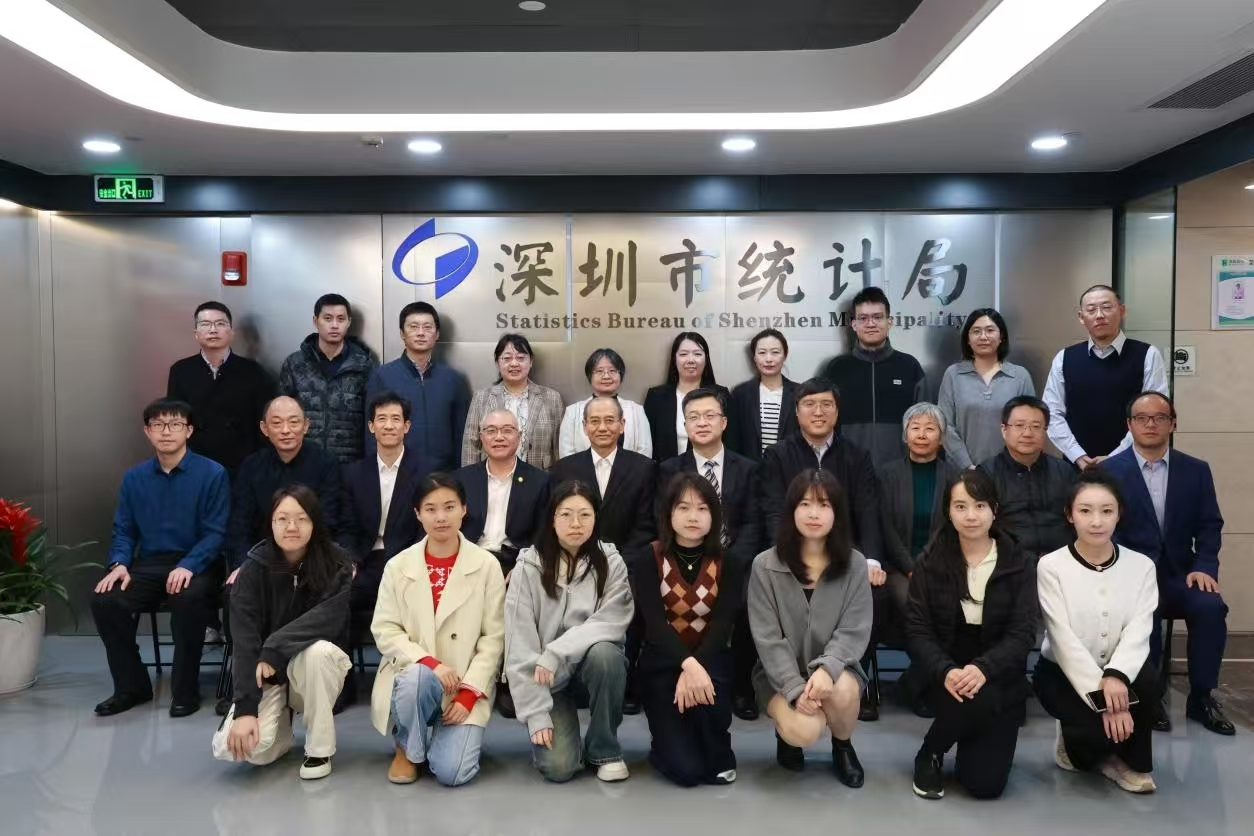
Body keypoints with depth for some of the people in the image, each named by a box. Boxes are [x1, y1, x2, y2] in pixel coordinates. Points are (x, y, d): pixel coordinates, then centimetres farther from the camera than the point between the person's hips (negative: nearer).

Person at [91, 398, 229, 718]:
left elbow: (216, 533, -10)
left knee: (187, 598, -36)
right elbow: (123, 530, 12)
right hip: (149, 564, 5)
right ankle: (131, 685, 1)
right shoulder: (134, 478, 10)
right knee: (104, 600, -21)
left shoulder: (212, 474, -5)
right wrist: (120, 564, -8)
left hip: (195, 564, -4)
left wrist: (187, 566, -25)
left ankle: (186, 691, -14)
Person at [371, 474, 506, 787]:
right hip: (413, 674, 1)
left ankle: (449, 734, 18)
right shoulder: (398, 566, -1)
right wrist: (429, 662, -20)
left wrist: (468, 692, -13)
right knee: (417, 678, -36)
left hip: (465, 687, -1)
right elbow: (384, 630, -4)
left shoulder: (487, 565, -5)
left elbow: (494, 638, -4)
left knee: (451, 773, -19)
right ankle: (406, 748, -4)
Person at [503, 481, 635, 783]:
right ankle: (556, 724, 17)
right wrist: (536, 715, -18)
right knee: (558, 766, -20)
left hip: (594, 667, 1)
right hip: (547, 679, -1)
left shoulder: (611, 563, -7)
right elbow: (519, 647, -13)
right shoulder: (529, 568, -11)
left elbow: (611, 623, -18)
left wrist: (555, 653, -29)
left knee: (604, 653, -34)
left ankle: (604, 749, -9)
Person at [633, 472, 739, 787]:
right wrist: (687, 664, -36)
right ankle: (668, 744, 22)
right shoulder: (650, 560, -7)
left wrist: (697, 668, -30)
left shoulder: (726, 561, -2)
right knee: (686, 770, -16)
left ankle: (719, 757, -3)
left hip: (710, 662, 2)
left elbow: (723, 623, -14)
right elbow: (654, 622, -19)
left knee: (707, 686, -35)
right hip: (663, 665, -1)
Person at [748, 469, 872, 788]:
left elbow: (855, 630, -9)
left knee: (842, 690, -33)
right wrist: (796, 688, -22)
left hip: (835, 667, 2)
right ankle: (786, 729, 13)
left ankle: (843, 747, 3)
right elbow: (767, 637, -11)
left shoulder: (854, 564, -5)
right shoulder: (765, 565, -9)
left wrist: (826, 668, -28)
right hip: (781, 673, -1)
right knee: (804, 732, -28)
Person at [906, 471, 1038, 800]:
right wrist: (946, 672, -26)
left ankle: (972, 744, 24)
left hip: (1000, 680, 1)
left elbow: (1022, 634, -9)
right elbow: (918, 631, -6)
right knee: (977, 700, -36)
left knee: (986, 784, -13)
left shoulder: (1021, 564, -1)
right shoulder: (930, 563, 0)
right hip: (945, 675, 0)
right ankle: (930, 754, -3)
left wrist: (983, 669, -28)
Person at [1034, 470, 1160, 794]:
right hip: (1062, 673, -3)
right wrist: (1103, 699, -27)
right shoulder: (1051, 566, -12)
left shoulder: (1141, 566, -3)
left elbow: (1138, 633, -14)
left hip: (1119, 672, 3)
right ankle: (1075, 741, 11)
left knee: (1147, 680, -31)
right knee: (1100, 730, -29)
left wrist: (1116, 677, -33)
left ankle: (1129, 758, -2)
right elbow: (1064, 639, -18)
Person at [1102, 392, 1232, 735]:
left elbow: (1210, 525, 8)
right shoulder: (1108, 470, 1)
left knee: (1210, 606, -28)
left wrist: (1204, 567, -9)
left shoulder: (1196, 470, 11)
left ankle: (1201, 696, -7)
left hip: (1178, 573, 3)